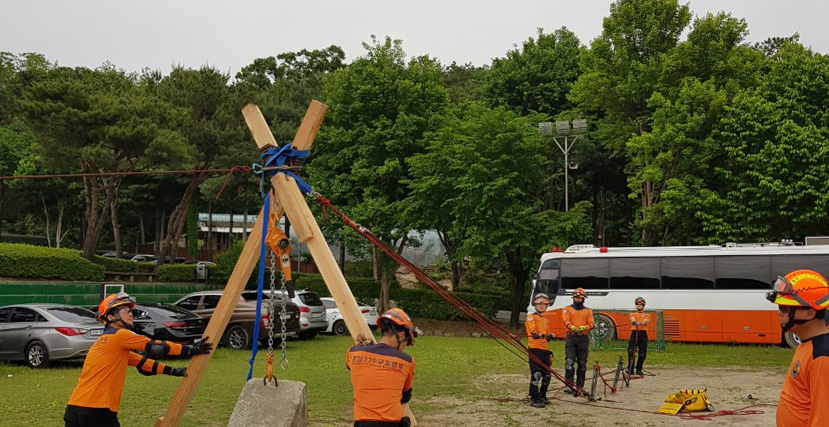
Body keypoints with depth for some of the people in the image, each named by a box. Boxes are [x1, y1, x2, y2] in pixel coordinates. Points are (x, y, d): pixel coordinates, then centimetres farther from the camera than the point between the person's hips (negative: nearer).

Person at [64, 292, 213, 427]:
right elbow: (156, 348, -5)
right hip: (97, 412, -8)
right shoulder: (119, 335, -6)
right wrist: (191, 349, 3)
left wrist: (173, 371, 18)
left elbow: (143, 363, 21)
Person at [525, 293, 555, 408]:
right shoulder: (531, 317, -1)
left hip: (544, 350, 8)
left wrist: (549, 336, 8)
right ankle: (534, 399, -8)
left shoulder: (545, 320, 23)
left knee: (547, 375, 9)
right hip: (535, 349, -8)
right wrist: (538, 335, -40)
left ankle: (542, 396, 25)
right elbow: (532, 331, -19)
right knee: (536, 374, -12)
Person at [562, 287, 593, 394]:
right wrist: (573, 327, -26)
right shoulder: (567, 309, 11)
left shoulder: (588, 311, 15)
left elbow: (591, 324, 3)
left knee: (582, 363, 4)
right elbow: (566, 321, -4)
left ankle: (580, 386, 10)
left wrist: (584, 327, -19)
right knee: (569, 361, -15)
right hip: (571, 338, -2)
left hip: (583, 338, 2)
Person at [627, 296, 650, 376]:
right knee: (631, 351, -16)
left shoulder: (646, 315, 17)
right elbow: (633, 319, -6)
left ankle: (639, 370, 13)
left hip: (643, 333, 1)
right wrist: (634, 322, -33)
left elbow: (646, 321, -7)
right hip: (634, 333, 0)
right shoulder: (632, 314, 18)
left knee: (642, 353, -2)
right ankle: (630, 369, -11)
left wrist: (640, 323, -31)